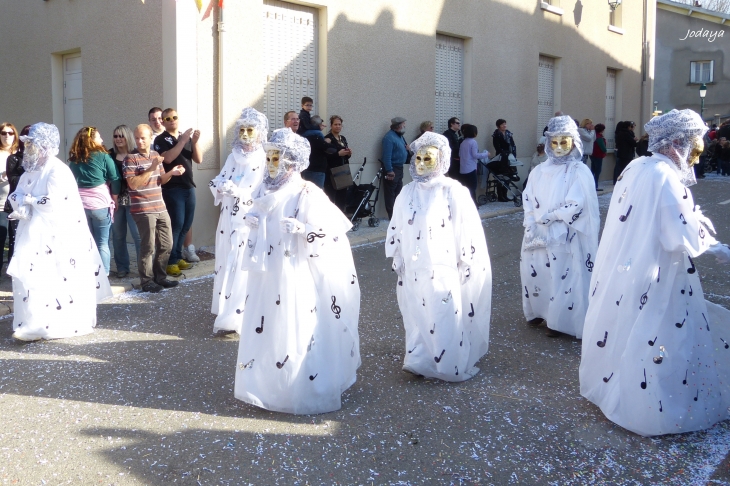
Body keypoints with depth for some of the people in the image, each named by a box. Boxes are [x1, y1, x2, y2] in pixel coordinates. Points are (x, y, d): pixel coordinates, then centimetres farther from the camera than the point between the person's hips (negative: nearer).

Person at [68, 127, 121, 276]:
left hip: (80, 204, 3)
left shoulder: (74, 159, 6)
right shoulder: (103, 156, -4)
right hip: (100, 203, -3)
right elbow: (115, 180, -3)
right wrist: (114, 200, 8)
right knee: (102, 243, 3)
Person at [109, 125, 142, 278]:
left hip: (132, 200, -3)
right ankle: (122, 267, 17)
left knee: (138, 234, -6)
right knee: (118, 235, 7)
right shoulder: (110, 155, 8)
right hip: (115, 200, 3)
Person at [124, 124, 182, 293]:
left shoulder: (156, 155, 12)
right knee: (148, 247, -3)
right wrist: (151, 169, -22)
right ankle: (146, 281, 8)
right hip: (143, 209, -7)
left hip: (160, 208, 7)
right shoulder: (131, 158, -9)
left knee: (166, 244, 11)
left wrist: (171, 173, 0)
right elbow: (133, 184, -18)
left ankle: (159, 276, 24)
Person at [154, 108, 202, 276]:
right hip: (172, 188, -5)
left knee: (186, 225, 7)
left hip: (189, 186, 6)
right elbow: (168, 158, -18)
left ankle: (177, 257, 18)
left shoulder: (186, 138, 14)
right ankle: (170, 261, -3)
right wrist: (182, 140, -19)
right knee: (177, 224, -10)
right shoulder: (160, 140, -1)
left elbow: (198, 159, 6)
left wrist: (195, 141, -9)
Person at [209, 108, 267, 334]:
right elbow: (218, 181, 8)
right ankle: (224, 305, 29)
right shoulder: (234, 156, 11)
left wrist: (238, 192, -25)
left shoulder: (264, 160, -8)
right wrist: (222, 186, -15)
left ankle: (233, 318, -6)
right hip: (228, 218, 6)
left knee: (241, 266, -8)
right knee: (225, 262, 13)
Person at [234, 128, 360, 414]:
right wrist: (251, 221, 3)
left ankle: (302, 393, 10)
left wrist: (304, 229, -28)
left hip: (295, 275, -7)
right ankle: (267, 385, 28)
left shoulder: (306, 194, -13)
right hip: (267, 274, 7)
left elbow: (332, 231, -15)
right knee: (265, 330, 12)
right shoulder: (266, 191, 9)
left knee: (296, 332, -2)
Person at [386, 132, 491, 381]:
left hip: (443, 269, -4)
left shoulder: (453, 192, -9)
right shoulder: (407, 192, 5)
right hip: (414, 271, 4)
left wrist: (466, 264, -9)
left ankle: (450, 366, 16)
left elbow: (468, 229, -10)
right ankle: (419, 361, 24)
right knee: (417, 316, 11)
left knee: (444, 319, 2)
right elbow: (396, 228, 12)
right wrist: (397, 259, 13)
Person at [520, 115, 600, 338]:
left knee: (561, 276, -1)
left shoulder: (580, 172, -5)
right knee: (533, 271, 8)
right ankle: (539, 311, 28)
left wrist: (547, 217, -14)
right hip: (536, 234, 5)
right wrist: (531, 226, -10)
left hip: (563, 237, -5)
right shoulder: (540, 170, 9)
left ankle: (558, 320, 13)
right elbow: (527, 199, 5)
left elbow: (576, 205, -14)